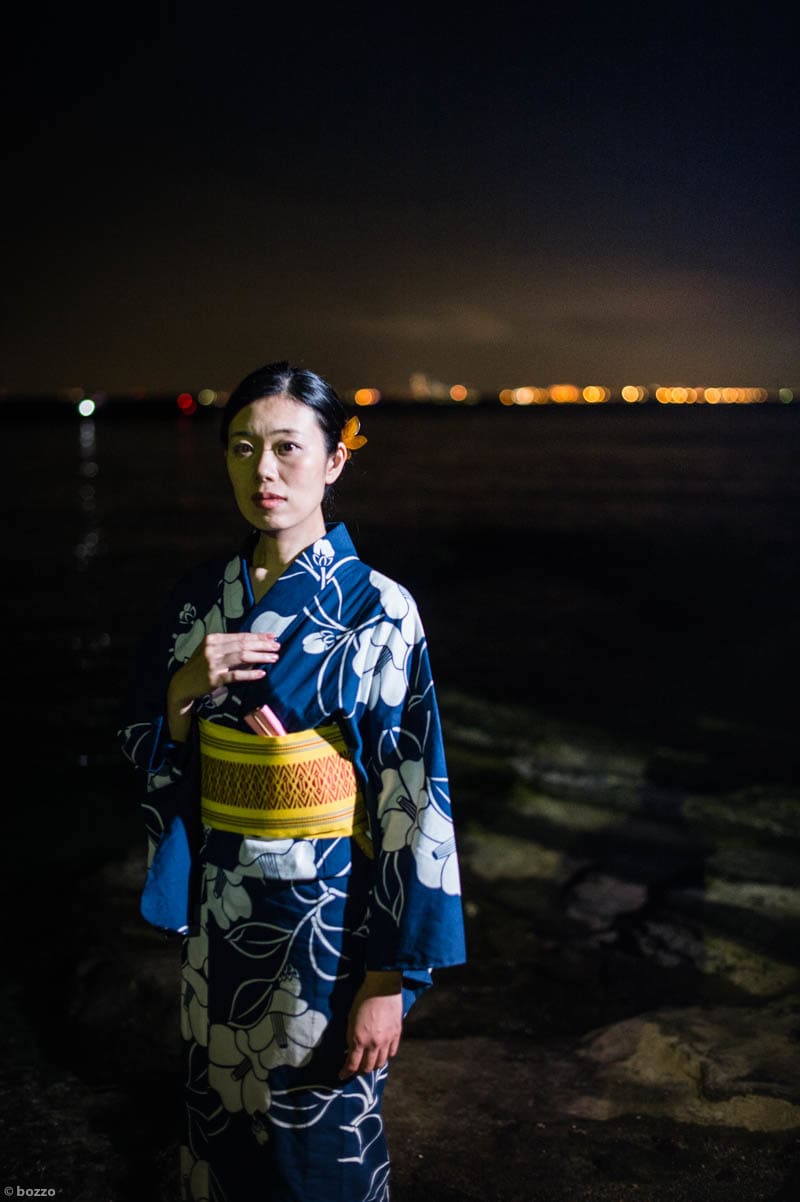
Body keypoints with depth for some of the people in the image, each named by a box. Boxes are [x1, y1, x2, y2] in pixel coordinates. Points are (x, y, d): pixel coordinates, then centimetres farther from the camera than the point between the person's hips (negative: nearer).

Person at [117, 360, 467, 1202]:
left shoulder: (377, 611, -15)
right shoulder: (199, 598, 1)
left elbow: (412, 802, -15)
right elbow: (144, 749, 8)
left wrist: (390, 978, -15)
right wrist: (188, 688, -14)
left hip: (325, 914, -4)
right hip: (219, 911, 5)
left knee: (319, 1133, 11)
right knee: (221, 1116, 19)